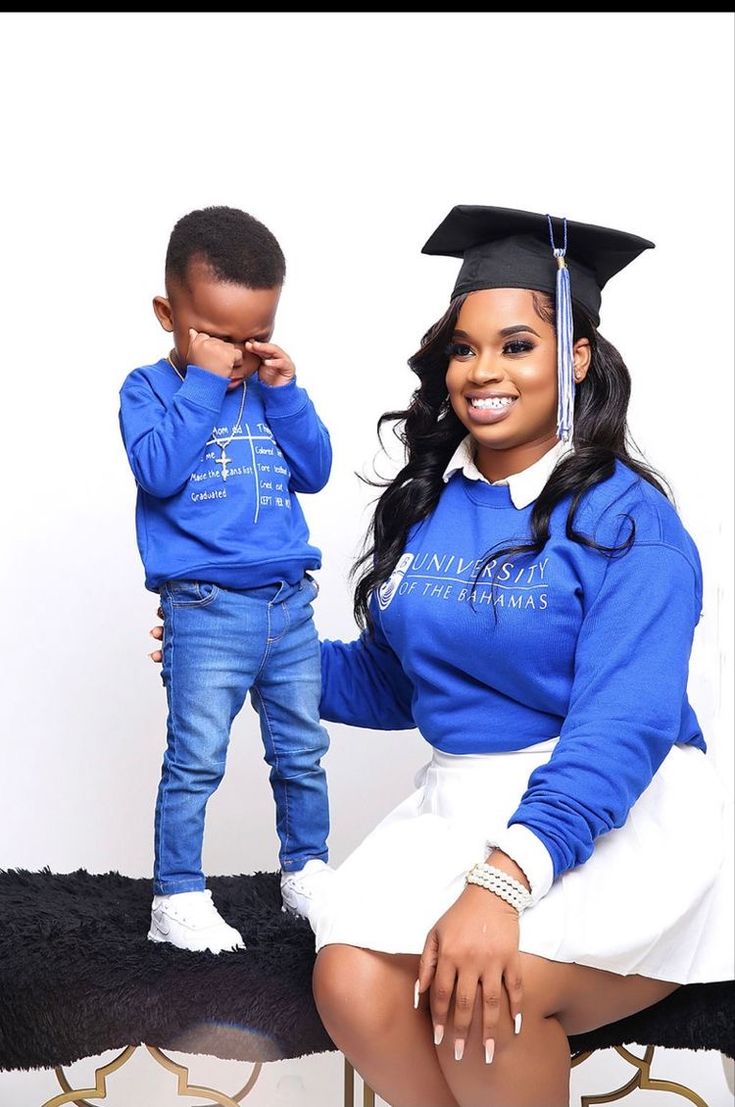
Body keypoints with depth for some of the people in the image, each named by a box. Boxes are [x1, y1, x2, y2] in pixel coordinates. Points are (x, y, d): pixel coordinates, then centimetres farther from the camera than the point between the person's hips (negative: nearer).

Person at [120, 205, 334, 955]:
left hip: (289, 606, 5)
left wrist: (283, 391, -7)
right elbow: (160, 471, -20)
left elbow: (314, 472, 4)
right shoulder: (150, 389, -2)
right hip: (206, 613, -5)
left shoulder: (270, 388, 11)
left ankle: (306, 870, 30)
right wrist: (205, 381, -19)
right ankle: (178, 897, 7)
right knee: (195, 761, -4)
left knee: (302, 752, 15)